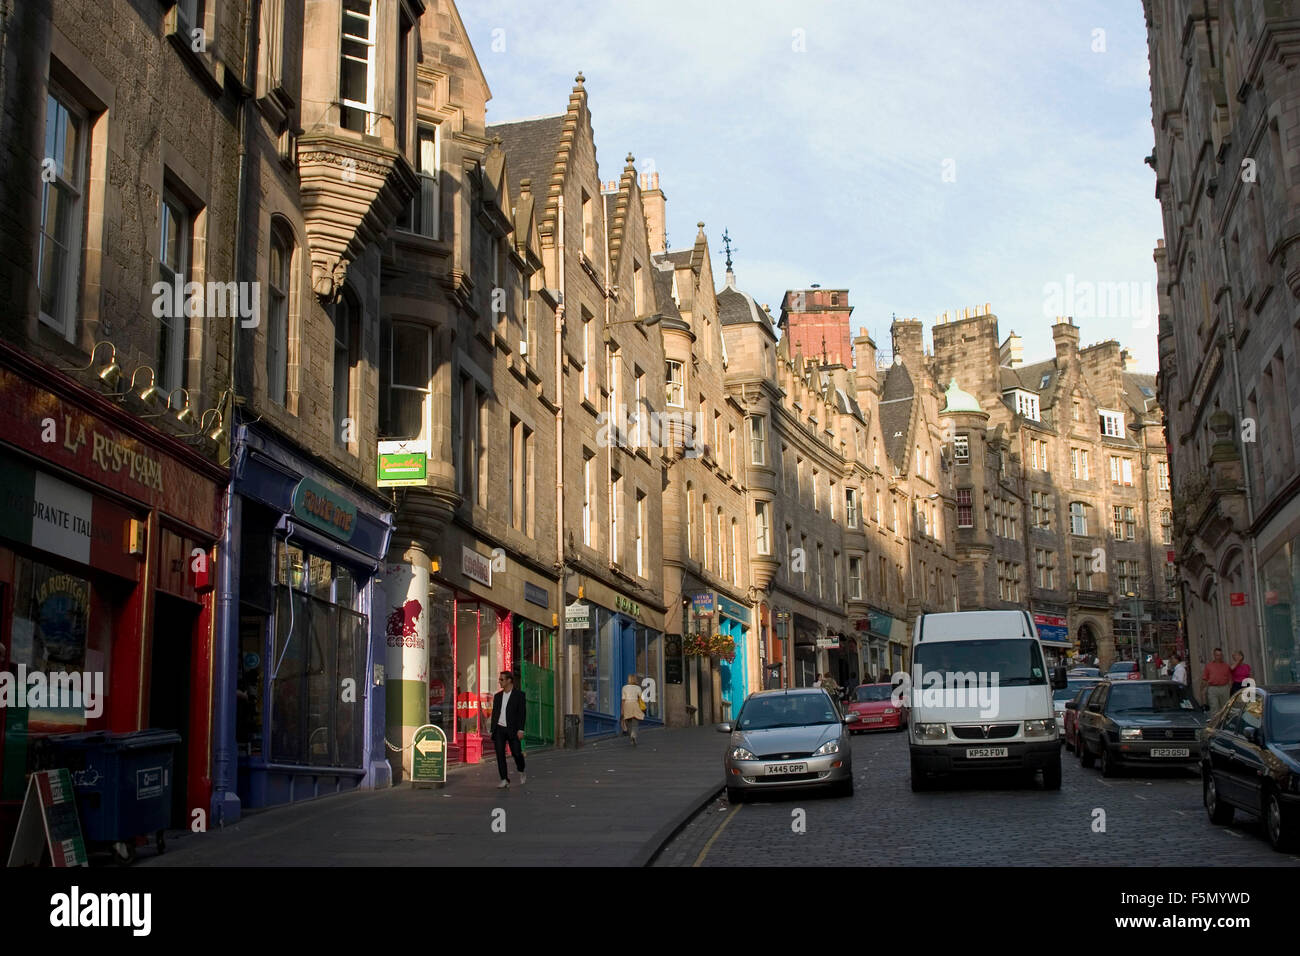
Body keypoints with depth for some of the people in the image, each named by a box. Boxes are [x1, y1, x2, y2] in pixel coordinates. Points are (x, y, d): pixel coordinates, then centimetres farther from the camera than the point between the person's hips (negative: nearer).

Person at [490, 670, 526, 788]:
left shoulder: (519, 695, -1)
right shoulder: (497, 696, 14)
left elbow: (522, 712, -6)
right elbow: (494, 713, 16)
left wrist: (520, 730, -14)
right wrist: (492, 731, 11)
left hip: (512, 730, -4)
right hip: (499, 729, 4)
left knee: (516, 753, -5)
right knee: (500, 755, -3)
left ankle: (521, 772, 24)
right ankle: (504, 780, 1)